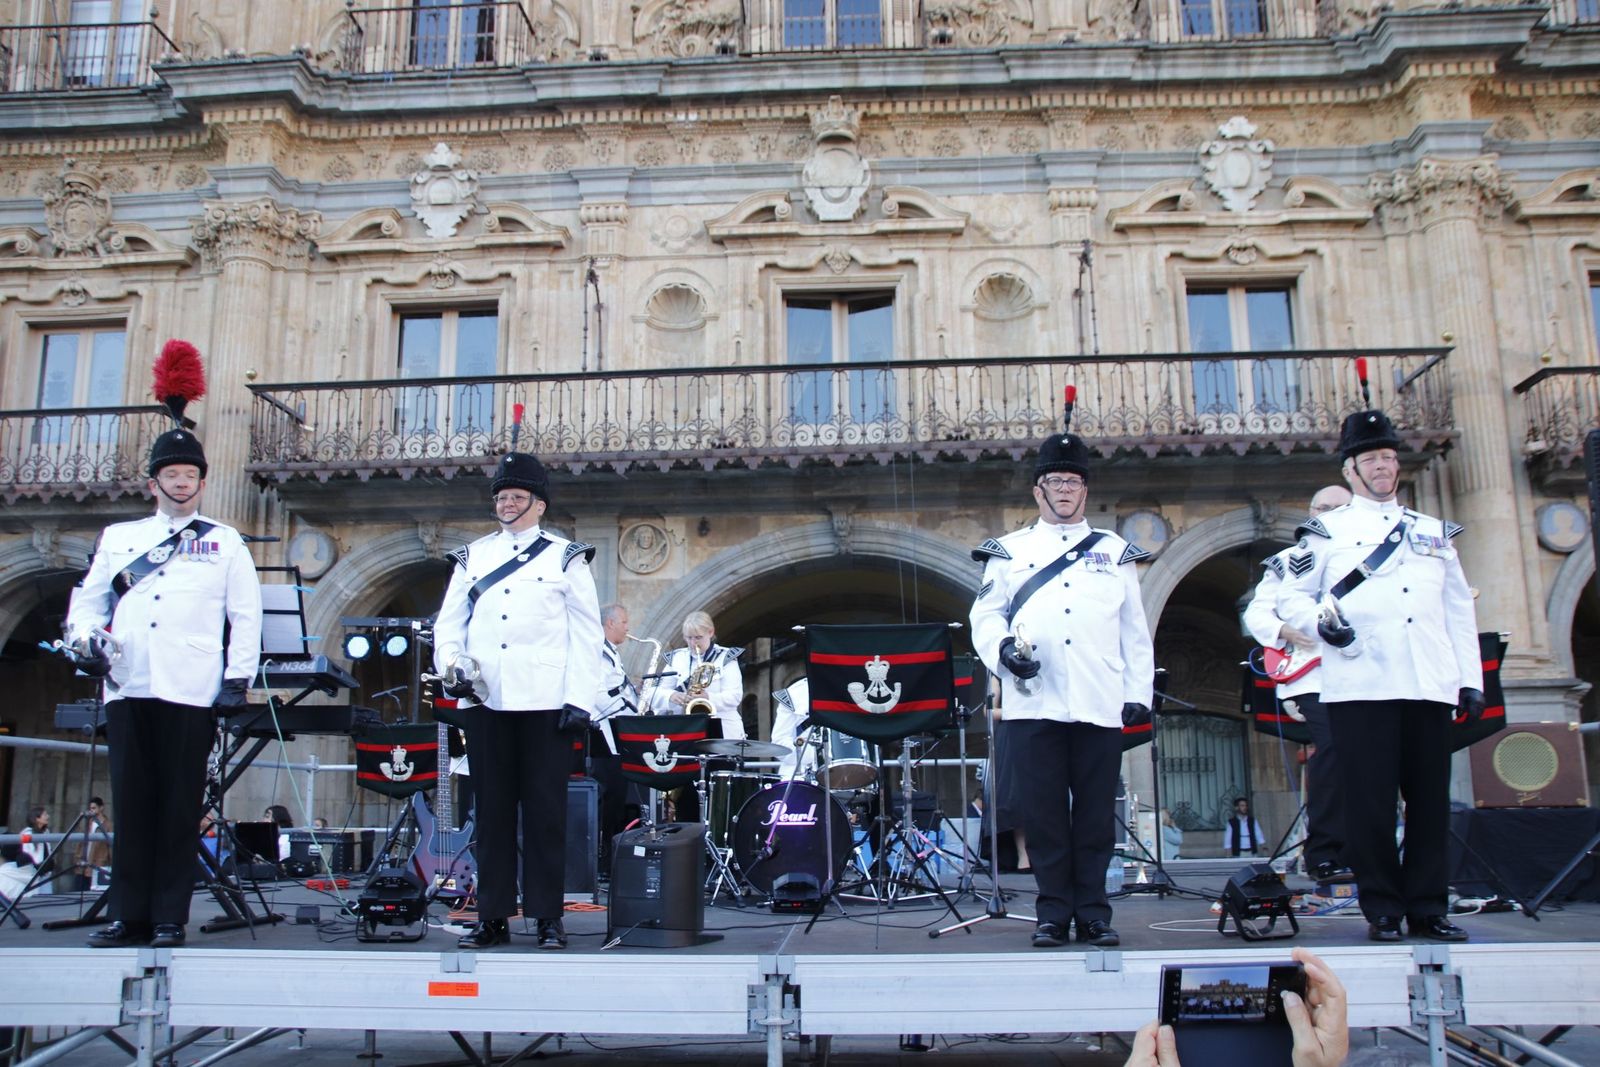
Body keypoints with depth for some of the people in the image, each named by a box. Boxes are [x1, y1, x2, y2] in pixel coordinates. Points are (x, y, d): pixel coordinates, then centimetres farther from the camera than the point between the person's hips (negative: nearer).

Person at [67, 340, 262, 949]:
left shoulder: (224, 543, 9)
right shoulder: (118, 538, 17)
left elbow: (246, 614, 4)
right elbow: (88, 598, 17)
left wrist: (238, 677, -3)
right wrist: (85, 639, -3)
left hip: (192, 691, -3)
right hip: (128, 688, 3)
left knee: (180, 805, 1)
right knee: (132, 802, 5)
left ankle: (169, 919, 6)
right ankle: (128, 916, 12)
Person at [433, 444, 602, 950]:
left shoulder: (566, 558, 6)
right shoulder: (473, 557, 16)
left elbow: (587, 635, 2)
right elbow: (449, 622, 15)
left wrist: (580, 700, -7)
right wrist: (451, 667, -4)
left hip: (545, 701, -3)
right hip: (484, 701, 3)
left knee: (545, 809, 0)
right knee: (493, 808, 7)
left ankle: (548, 917, 7)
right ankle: (493, 916, 14)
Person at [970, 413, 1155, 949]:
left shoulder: (1114, 552, 16)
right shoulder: (1009, 552, 13)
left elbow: (1135, 630, 13)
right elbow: (985, 615, 7)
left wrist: (1139, 694, 6)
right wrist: (1003, 648, -14)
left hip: (1100, 705, 1)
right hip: (1034, 704, -1)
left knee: (1096, 813, 3)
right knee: (1044, 812, 1)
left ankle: (1094, 913, 13)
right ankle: (1053, 912, 11)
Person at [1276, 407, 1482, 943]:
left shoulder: (1434, 532, 18)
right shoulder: (1327, 531, 9)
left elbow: (1459, 611, 17)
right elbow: (1291, 598, 8)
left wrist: (1471, 679, 10)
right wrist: (1321, 621, -13)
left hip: (1430, 688, 3)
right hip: (1361, 688, -3)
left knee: (1431, 799, 5)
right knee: (1370, 800, -2)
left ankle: (1427, 908, 14)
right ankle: (1382, 909, 8)